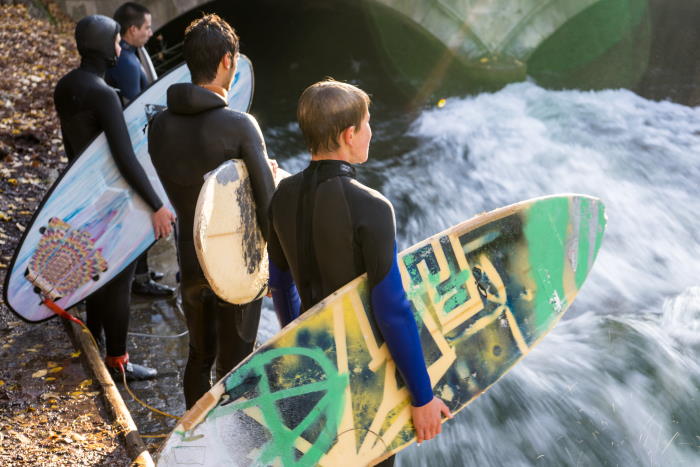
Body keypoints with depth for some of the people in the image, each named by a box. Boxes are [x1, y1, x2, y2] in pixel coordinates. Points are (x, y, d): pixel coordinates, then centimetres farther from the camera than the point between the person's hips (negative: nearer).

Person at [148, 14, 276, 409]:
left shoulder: (160, 126, -2)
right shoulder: (239, 125, -18)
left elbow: (175, 194, 5)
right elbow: (268, 201, -18)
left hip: (190, 261, 5)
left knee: (199, 355, 22)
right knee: (234, 365, 8)